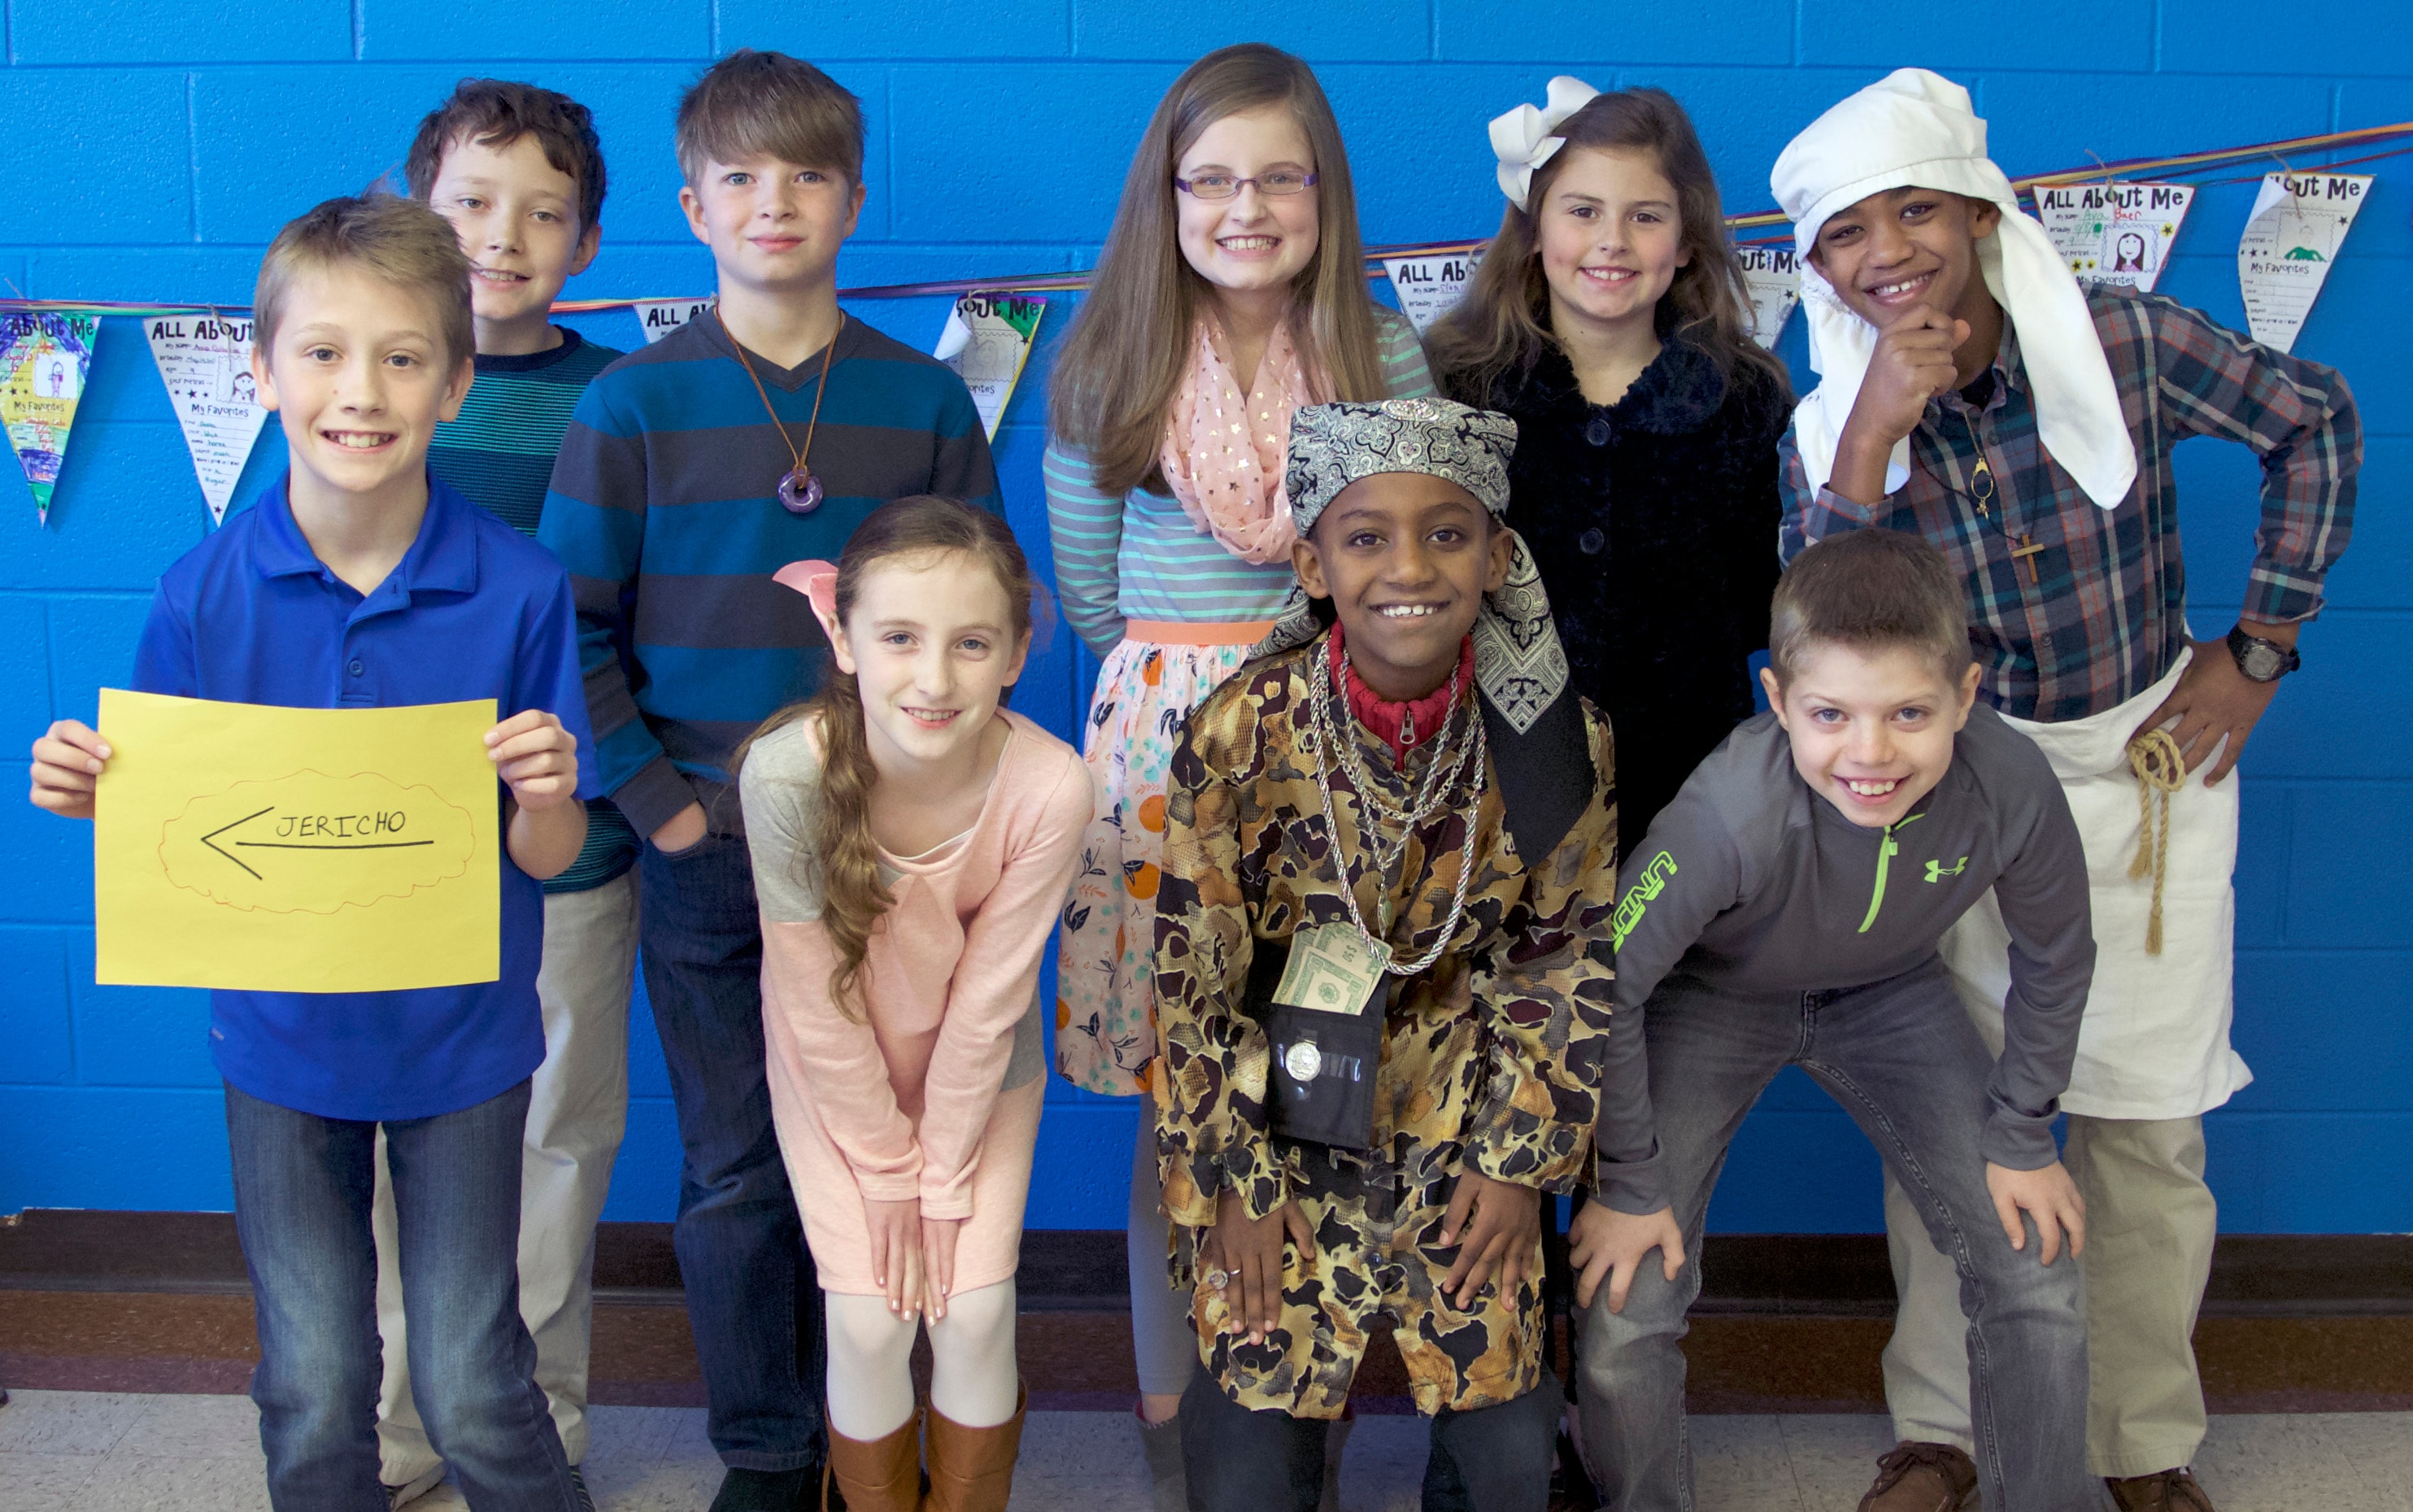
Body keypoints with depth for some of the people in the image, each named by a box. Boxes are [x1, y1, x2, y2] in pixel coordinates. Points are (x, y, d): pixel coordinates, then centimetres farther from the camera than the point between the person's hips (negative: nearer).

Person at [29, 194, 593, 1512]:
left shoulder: (519, 590, -14)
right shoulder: (204, 593, -10)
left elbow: (546, 858, -8)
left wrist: (544, 791, -30)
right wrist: (90, 794, -21)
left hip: (459, 1039, -1)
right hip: (280, 1037, 2)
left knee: (471, 1390, 6)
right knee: (312, 1394, 13)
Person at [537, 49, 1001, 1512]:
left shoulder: (925, 401, 1)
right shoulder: (635, 403, -3)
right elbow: (570, 628, -3)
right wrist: (660, 802, -8)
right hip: (708, 850, 0)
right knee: (735, 1168, 9)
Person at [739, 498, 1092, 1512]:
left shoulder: (1047, 787, -29)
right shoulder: (788, 773, -31)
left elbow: (987, 1001, -17)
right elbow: (815, 998, -19)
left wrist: (943, 1179, -9)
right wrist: (887, 1169, -9)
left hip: (980, 1071, 1)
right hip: (839, 1076, 0)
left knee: (975, 1311, -4)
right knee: (868, 1320, -6)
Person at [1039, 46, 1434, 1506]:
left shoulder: (1382, 354, 2)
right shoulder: (1110, 358, 2)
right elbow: (1087, 586, 9)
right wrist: (1189, 676, 10)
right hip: (1165, 737, 0)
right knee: (1176, 1088, 5)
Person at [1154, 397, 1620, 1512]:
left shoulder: (1558, 742, -12)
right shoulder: (1242, 732, -17)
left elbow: (1569, 956, 1)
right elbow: (1194, 975, -8)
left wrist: (1523, 1159, -1)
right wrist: (1234, 1181, -6)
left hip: (1461, 1122, 2)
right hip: (1282, 1115, -1)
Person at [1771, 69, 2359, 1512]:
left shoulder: (2124, 339, -14)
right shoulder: (1837, 428, -10)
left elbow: (2318, 421, 1)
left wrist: (2259, 648, -2)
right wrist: (1873, 439, -31)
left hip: (2151, 762, -1)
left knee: (2149, 1124, 5)